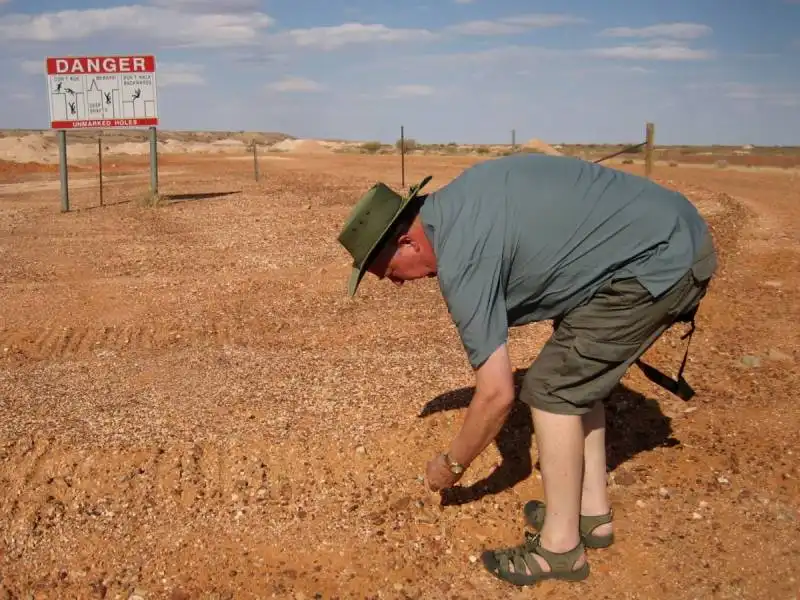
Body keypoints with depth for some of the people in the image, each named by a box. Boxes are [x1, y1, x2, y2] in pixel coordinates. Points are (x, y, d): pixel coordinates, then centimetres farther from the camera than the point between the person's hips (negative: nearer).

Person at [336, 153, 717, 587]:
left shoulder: (460, 262, -19)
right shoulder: (455, 204, 8)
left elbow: (496, 395, -17)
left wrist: (452, 465, 1)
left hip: (658, 260, -10)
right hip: (678, 240, 10)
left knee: (552, 388, -5)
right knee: (576, 376, 17)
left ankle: (561, 546, 6)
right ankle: (593, 513, 25)